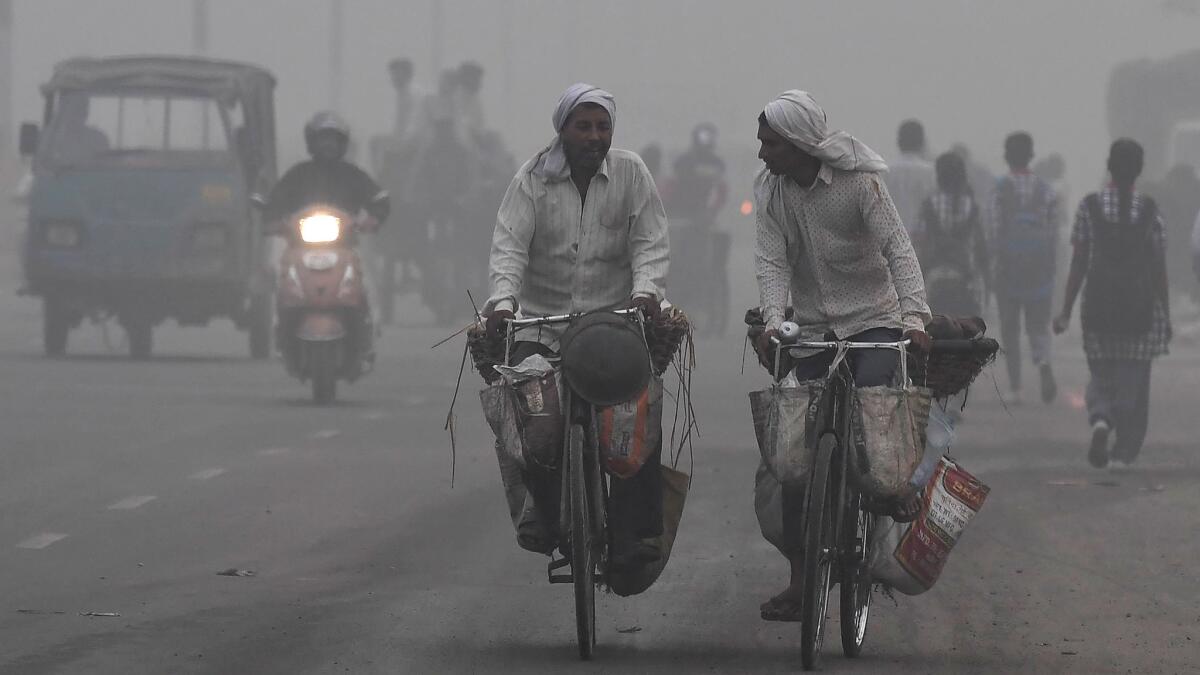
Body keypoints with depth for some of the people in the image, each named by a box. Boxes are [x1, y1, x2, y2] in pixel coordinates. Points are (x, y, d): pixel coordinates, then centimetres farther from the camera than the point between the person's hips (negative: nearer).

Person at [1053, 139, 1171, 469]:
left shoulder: (1090, 207, -4)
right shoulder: (1150, 211, -5)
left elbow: (1079, 263, -3)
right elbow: (1159, 268, -2)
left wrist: (1066, 310, 4)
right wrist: (1165, 314, 7)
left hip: (1099, 303, 1)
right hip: (1140, 305, -1)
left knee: (1101, 376, 12)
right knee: (1133, 381, 8)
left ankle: (1101, 419, -17)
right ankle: (1124, 450, 7)